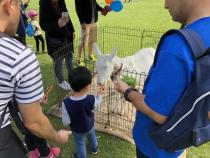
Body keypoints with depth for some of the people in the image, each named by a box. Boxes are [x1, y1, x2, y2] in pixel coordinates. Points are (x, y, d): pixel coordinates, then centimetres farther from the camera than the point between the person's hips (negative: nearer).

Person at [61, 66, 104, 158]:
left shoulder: (66, 103, -37)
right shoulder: (91, 99, -31)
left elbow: (66, 122, -25)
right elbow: (96, 106, -6)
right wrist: (99, 94, 8)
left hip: (77, 130, -2)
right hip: (90, 126, 2)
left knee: (80, 143, 28)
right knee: (92, 137, 35)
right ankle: (94, 149, 63)